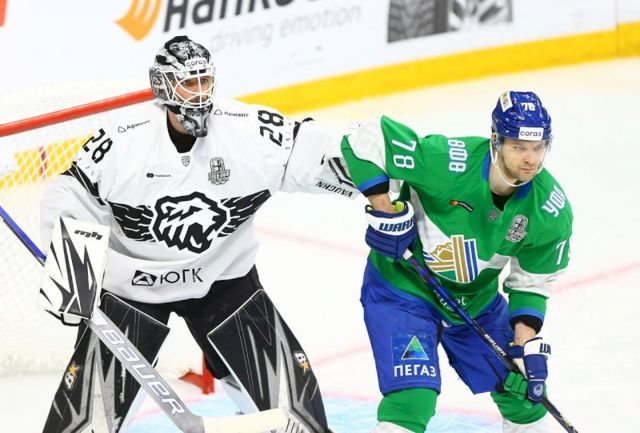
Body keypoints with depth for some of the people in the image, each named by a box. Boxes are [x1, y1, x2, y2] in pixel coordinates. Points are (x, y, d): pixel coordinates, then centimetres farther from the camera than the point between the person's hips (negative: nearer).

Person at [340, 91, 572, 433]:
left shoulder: (551, 211, -16)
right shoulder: (447, 161, -32)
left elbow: (531, 283, -3)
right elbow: (366, 138, -29)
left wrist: (527, 345, -14)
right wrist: (387, 211, -27)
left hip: (477, 296, 5)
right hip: (402, 286, -5)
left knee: (522, 392, 12)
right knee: (413, 400, -20)